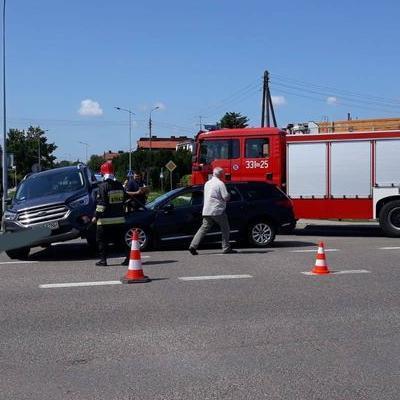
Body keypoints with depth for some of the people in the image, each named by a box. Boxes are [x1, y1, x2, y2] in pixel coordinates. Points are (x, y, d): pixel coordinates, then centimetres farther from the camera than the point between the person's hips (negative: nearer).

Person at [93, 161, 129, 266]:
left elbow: (101, 203, -16)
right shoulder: (119, 185, 8)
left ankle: (103, 259, 5)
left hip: (105, 219, -6)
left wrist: (96, 216, -12)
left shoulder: (103, 186, -12)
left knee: (102, 240, 6)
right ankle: (129, 257, 7)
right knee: (122, 239, 11)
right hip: (120, 218, 6)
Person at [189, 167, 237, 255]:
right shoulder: (220, 183, -9)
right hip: (217, 210, -7)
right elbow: (226, 196, -14)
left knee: (204, 228, 6)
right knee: (225, 228, 6)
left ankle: (193, 246, -4)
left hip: (206, 210, 7)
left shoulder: (207, 183, 15)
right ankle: (226, 248, 8)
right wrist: (229, 196, 10)